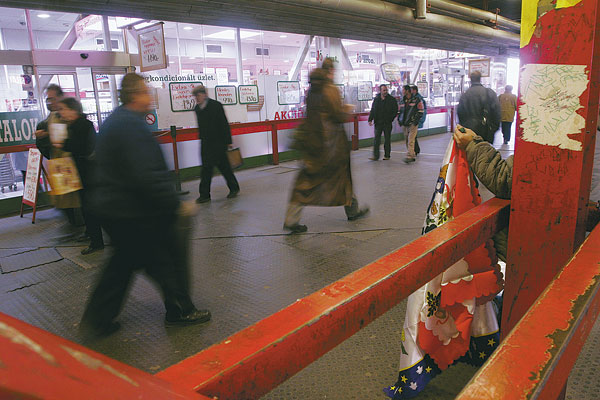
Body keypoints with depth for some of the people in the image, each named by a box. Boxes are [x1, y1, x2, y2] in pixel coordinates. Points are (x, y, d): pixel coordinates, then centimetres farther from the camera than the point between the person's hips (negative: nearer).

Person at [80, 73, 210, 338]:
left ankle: (97, 320, 26)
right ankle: (179, 311, 23)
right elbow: (146, 176, -28)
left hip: (111, 207, 10)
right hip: (135, 213, -10)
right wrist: (176, 205, -22)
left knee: (124, 262, 20)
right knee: (169, 258, 7)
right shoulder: (131, 126, -21)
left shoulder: (112, 122, 13)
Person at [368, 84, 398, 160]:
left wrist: (390, 119, -9)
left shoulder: (392, 99, -1)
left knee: (387, 139, 6)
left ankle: (387, 155, 16)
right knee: (376, 139, -1)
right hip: (378, 123, 2)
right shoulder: (376, 99, 7)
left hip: (387, 123, -2)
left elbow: (395, 111, 0)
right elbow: (372, 110, 11)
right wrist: (370, 119, 1)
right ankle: (376, 156, 2)